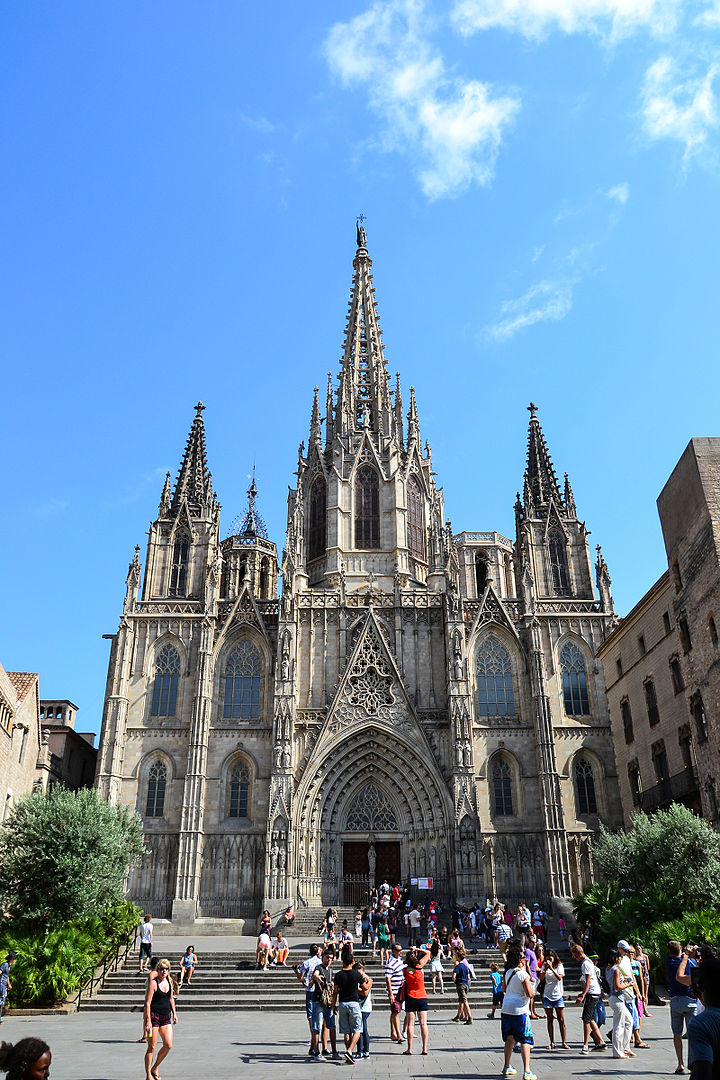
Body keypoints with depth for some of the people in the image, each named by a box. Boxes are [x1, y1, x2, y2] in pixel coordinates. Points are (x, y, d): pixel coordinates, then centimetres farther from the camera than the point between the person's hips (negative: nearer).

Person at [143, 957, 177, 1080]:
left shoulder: (169, 981, 8)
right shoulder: (153, 983, -11)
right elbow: (147, 1003, -14)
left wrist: (174, 1013, 18)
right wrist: (148, 1020, -19)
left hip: (166, 1017, 6)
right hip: (153, 1016, -6)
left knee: (168, 1045, 0)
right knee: (152, 1046, -1)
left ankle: (155, 1068, 20)